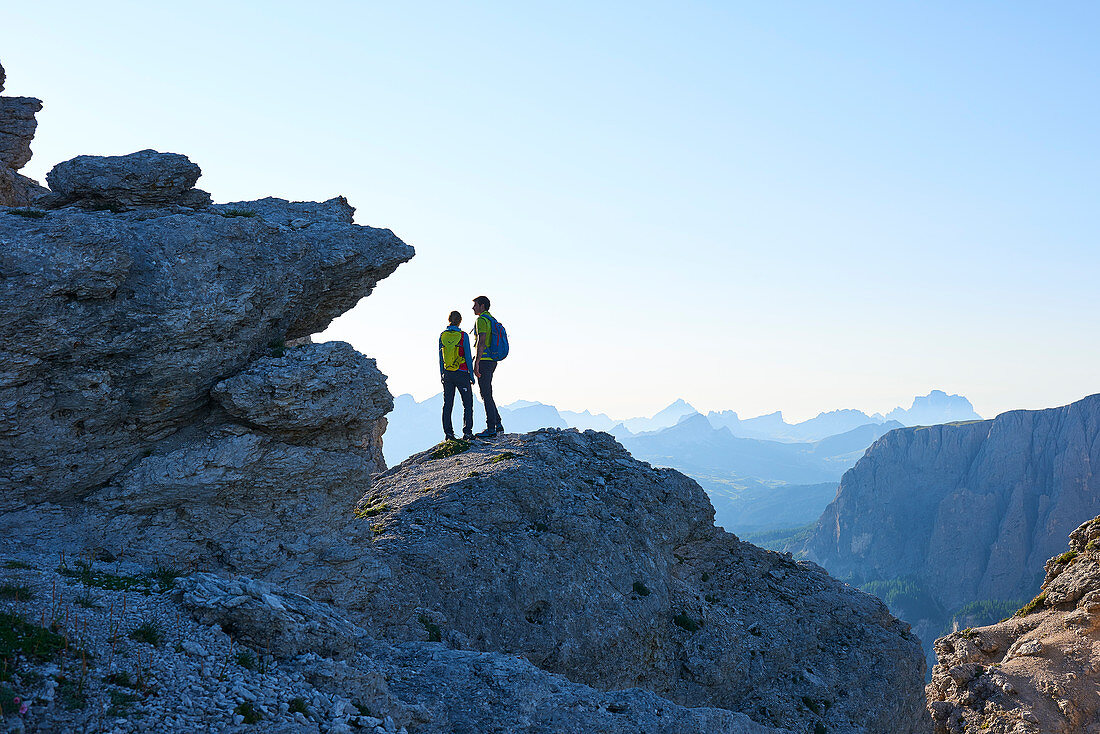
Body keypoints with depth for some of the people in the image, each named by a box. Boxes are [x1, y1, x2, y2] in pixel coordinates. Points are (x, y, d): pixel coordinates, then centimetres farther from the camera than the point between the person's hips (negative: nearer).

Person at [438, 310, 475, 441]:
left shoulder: (442, 336, 2)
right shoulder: (463, 336, -9)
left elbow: (440, 357, 6)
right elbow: (468, 356, -8)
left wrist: (442, 375, 15)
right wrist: (471, 375, -1)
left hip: (447, 374, 4)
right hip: (462, 373, -4)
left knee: (447, 404, 9)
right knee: (467, 403, 5)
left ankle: (448, 432, 5)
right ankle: (467, 431, -5)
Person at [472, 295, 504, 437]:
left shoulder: (482, 320, -12)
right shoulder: (492, 320, 18)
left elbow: (481, 343, -21)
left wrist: (476, 363, -23)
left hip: (484, 361, -10)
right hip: (492, 361, 10)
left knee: (486, 395, -6)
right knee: (487, 395, 15)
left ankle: (491, 428, -5)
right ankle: (498, 425, 14)